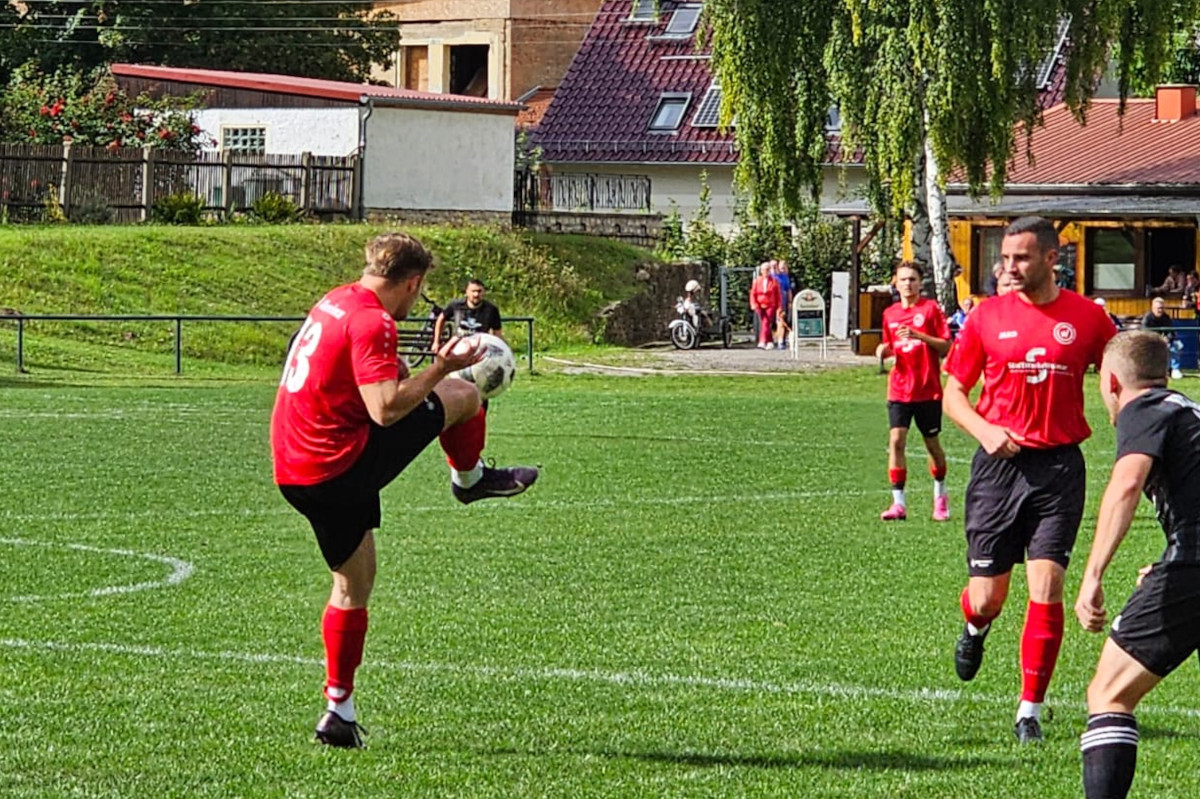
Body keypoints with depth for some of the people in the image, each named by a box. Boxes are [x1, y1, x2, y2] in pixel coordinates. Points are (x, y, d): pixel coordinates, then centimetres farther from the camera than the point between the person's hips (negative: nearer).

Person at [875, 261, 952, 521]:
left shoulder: (930, 309, -4)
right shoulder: (890, 314, 9)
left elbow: (946, 346, -9)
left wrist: (918, 336, -21)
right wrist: (884, 350, -1)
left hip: (928, 390, -3)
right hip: (899, 390, 3)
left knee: (932, 444, 9)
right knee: (896, 440, -11)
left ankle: (940, 495, 30)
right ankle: (898, 502, -8)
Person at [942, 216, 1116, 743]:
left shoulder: (1087, 318, 1)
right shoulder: (987, 317, 1)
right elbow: (953, 392, 7)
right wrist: (984, 430, -11)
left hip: (1059, 466, -1)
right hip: (999, 463, 1)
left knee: (1046, 589, -9)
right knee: (987, 597, 3)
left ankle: (1030, 710, 2)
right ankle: (975, 628, 41)